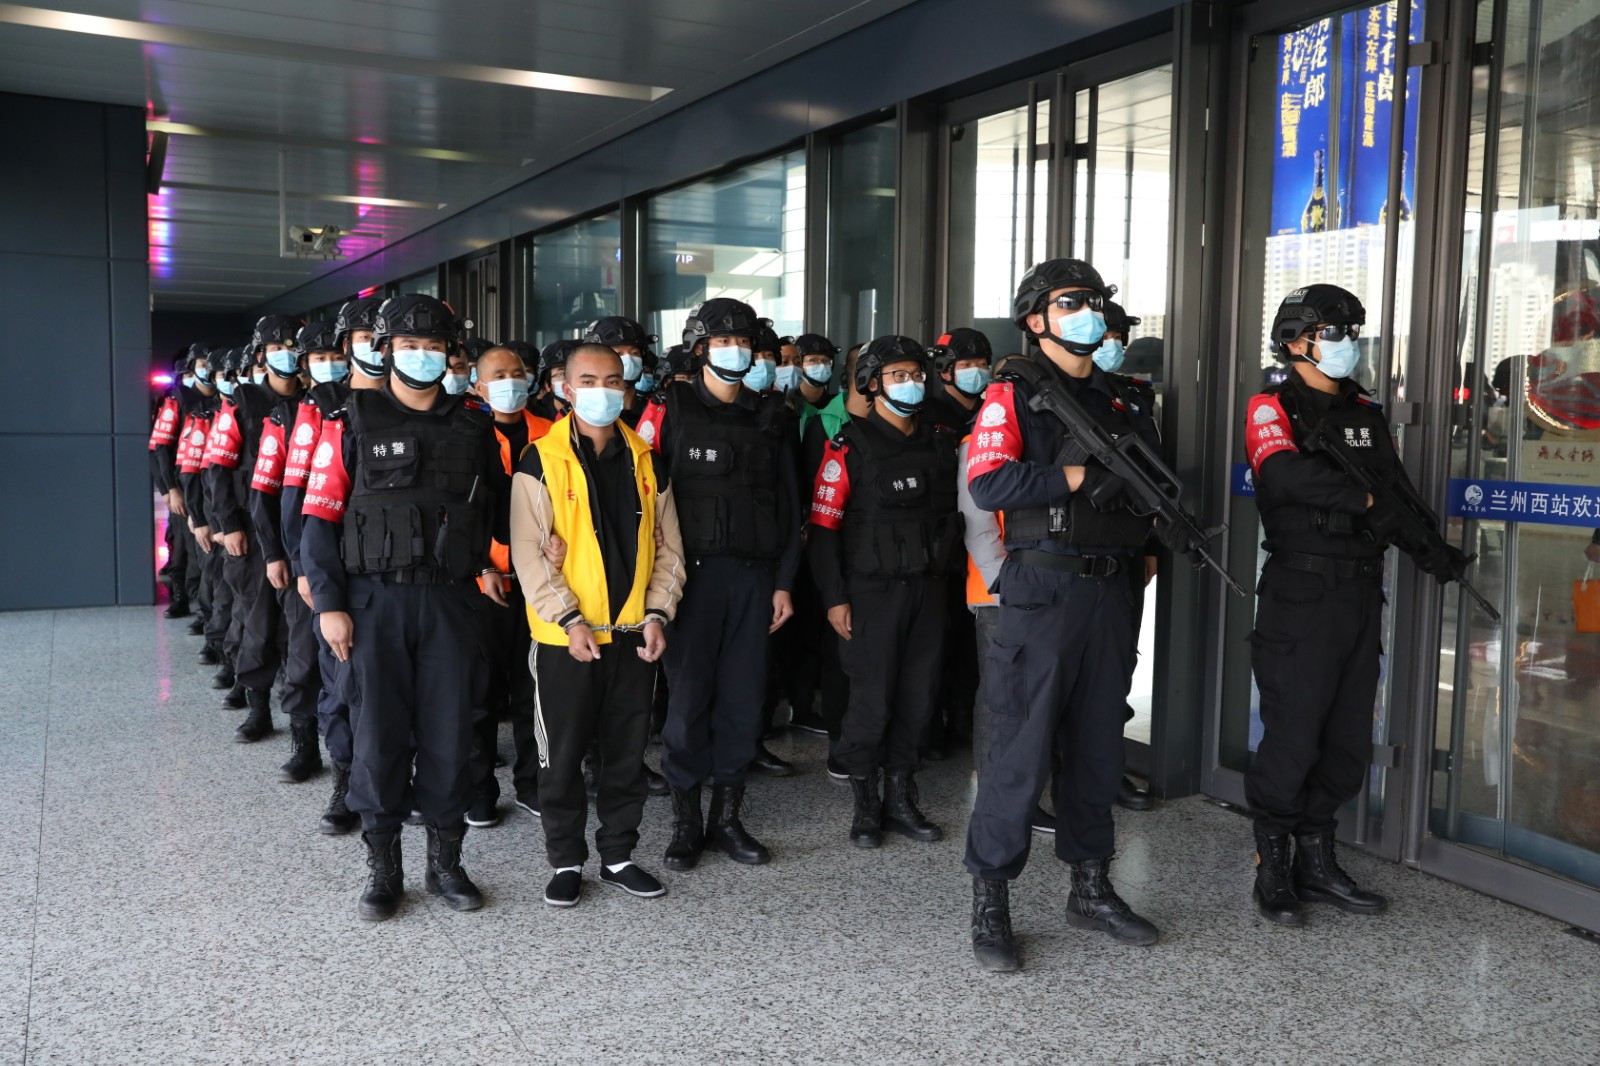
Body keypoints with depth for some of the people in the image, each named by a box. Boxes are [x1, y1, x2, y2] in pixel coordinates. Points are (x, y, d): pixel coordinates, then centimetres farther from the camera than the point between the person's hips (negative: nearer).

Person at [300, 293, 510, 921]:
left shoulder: (471, 425, 8)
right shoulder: (353, 425, 0)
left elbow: (498, 504, 18)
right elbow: (320, 520, -2)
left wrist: (491, 562, 5)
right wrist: (329, 604, -8)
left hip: (449, 600, 2)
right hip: (374, 601, -2)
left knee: (449, 734, 6)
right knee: (378, 735, 3)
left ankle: (445, 863, 21)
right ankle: (383, 870, 18)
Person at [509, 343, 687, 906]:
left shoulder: (645, 460, 8)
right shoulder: (542, 460, -5)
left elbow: (667, 545, 9)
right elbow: (528, 550, -10)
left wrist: (657, 612, -2)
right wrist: (568, 618, -17)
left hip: (633, 633, 4)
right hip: (565, 635, -4)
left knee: (627, 750, 11)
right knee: (564, 753, 6)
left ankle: (618, 854, 26)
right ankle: (566, 860, 21)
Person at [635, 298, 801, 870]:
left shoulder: (769, 417, 11)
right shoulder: (670, 409, 0)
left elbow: (787, 505, 13)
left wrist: (783, 582, 8)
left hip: (754, 576, 4)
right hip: (692, 571, -3)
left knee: (743, 698, 6)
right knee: (688, 695, 0)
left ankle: (726, 816, 19)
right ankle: (685, 820, 14)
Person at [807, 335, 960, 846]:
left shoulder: (940, 442, 11)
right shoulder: (850, 448, -7)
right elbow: (823, 526, -9)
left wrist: (946, 567, 10)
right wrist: (834, 599, -13)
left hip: (928, 588, 5)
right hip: (872, 592, -5)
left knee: (918, 701, 9)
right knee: (872, 703, -2)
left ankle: (899, 799, 24)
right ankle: (865, 805, 15)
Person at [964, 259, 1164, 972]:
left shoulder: (1125, 400, 18)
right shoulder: (1015, 393, -2)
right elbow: (988, 484, -17)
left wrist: (1151, 540, 0)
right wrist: (1080, 475, -19)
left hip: (1111, 593, 6)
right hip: (1043, 590, -6)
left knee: (1099, 746, 13)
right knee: (1021, 748, -4)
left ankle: (1091, 890, 27)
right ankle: (989, 904, 7)